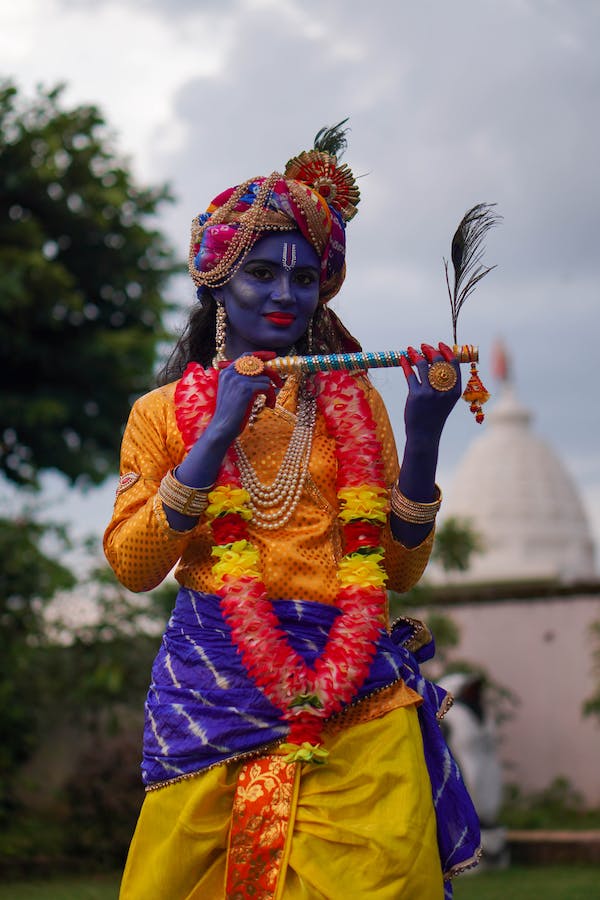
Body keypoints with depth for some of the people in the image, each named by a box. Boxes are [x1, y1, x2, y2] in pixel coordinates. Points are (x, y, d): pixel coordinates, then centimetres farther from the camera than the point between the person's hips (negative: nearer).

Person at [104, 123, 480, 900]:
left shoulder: (353, 404, 15)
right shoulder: (167, 412, 12)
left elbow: (400, 568, 11)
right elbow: (132, 566, -1)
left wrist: (423, 434, -2)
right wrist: (219, 435, -8)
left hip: (359, 694, 1)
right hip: (216, 684, -1)